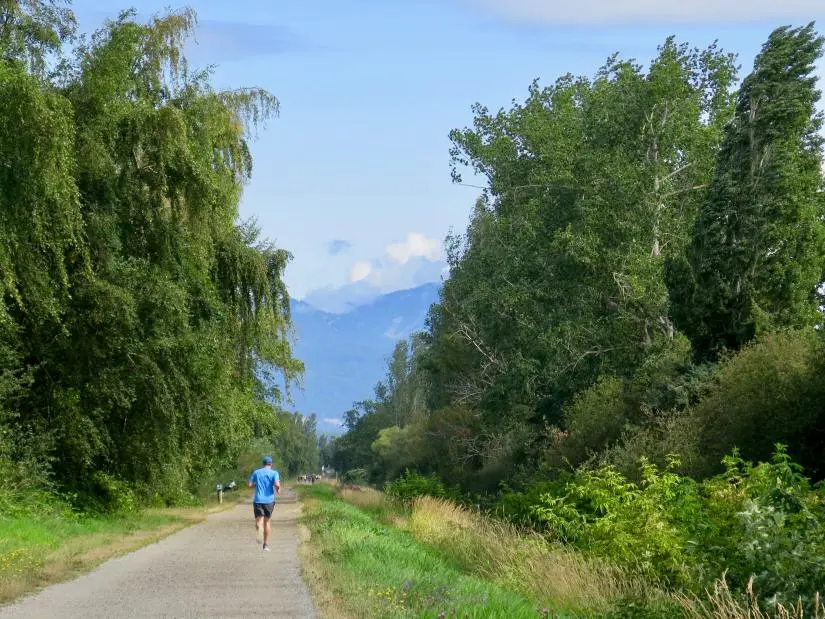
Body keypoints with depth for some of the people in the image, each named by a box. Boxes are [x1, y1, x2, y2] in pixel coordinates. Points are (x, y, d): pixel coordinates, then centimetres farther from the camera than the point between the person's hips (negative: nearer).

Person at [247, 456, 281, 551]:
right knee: (267, 521, 14)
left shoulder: (256, 472, 8)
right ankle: (266, 544, 16)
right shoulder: (274, 473, 1)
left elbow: (250, 485, 5)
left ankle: (260, 529, -43)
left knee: (259, 521, -6)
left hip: (258, 500, 0)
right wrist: (278, 490, 8)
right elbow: (277, 485, -14)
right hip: (269, 500, 0)